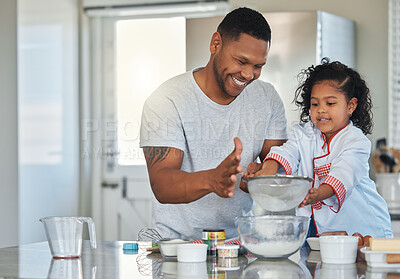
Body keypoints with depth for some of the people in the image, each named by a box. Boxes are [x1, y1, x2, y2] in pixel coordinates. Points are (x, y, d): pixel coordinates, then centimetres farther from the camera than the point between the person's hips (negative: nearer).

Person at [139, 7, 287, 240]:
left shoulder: (267, 98, 6)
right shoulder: (166, 102, -10)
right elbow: (161, 186, -20)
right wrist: (211, 179, -40)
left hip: (241, 238, 4)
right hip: (179, 241, -3)